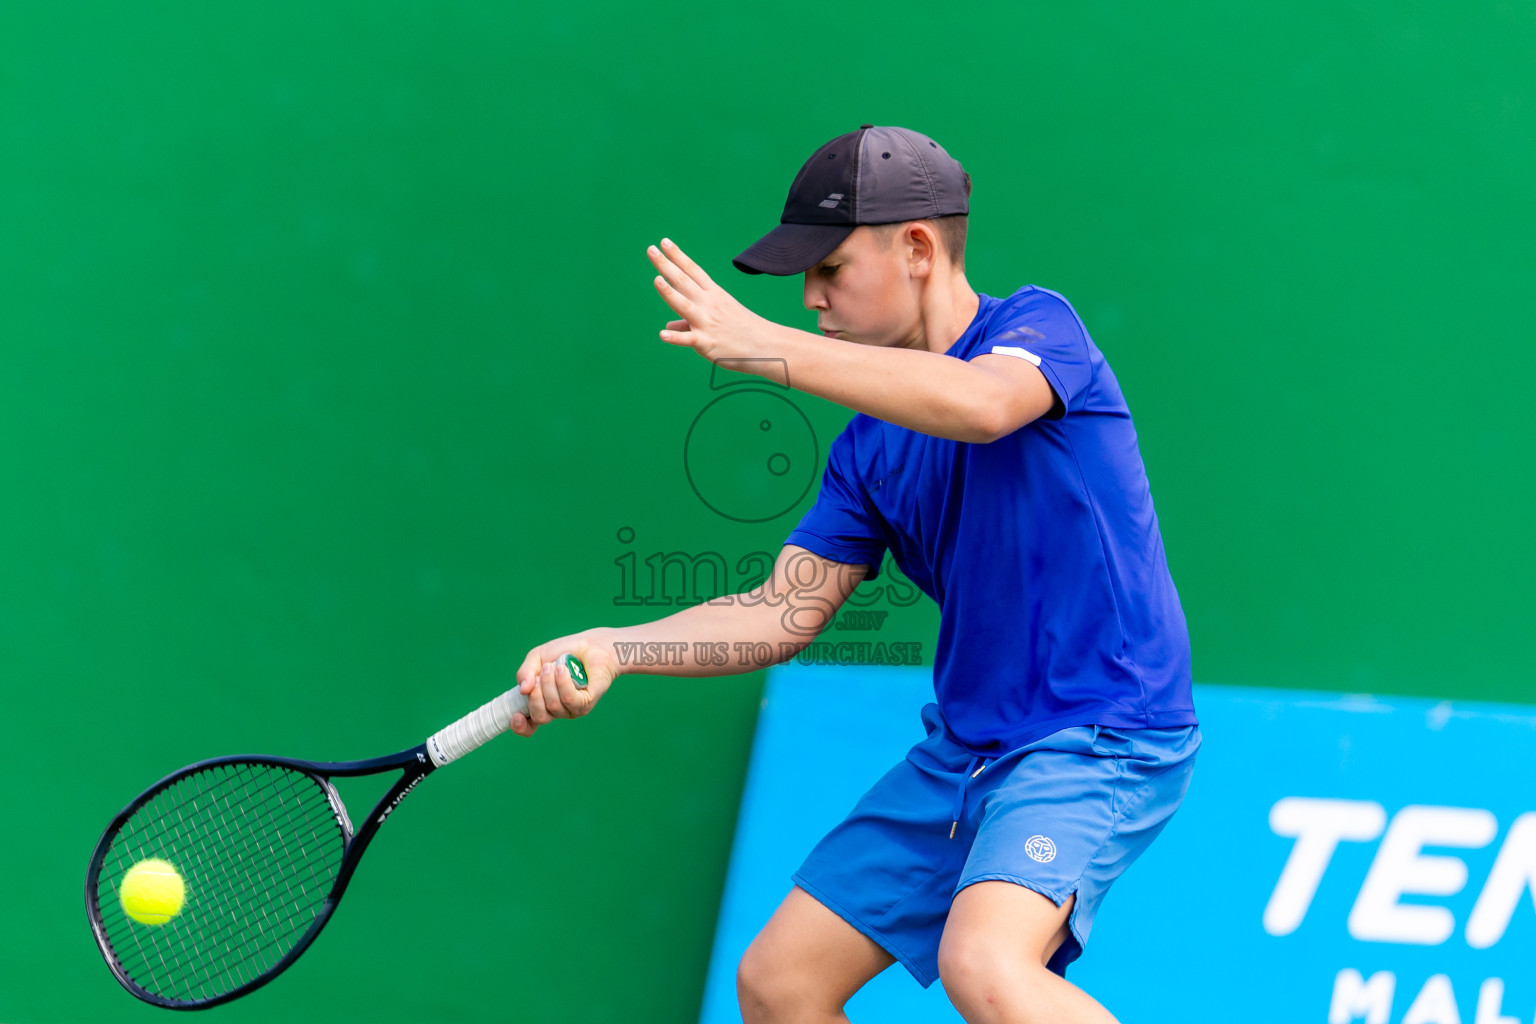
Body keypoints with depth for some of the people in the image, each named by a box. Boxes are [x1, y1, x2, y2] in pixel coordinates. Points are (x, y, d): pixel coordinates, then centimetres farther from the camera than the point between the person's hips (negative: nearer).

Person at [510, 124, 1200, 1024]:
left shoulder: (1039, 325, -9)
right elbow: (784, 612, 6)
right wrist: (612, 647, -8)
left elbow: (979, 405, -33)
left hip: (1097, 735, -8)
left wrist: (757, 342, -31)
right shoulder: (869, 447, 9)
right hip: (963, 748, 8)